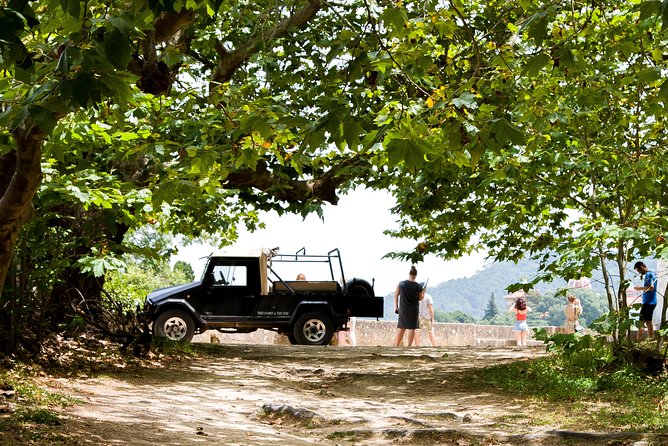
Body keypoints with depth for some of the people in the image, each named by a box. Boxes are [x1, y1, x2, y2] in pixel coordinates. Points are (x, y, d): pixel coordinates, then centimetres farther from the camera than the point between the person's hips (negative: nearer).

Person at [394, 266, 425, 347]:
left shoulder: (401, 284, -5)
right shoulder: (418, 287, -9)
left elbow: (396, 295, 0)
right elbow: (420, 298, 4)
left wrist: (396, 307, 8)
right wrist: (423, 292, 21)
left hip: (403, 309, 2)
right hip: (414, 310, -2)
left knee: (401, 328, 11)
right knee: (412, 328, 4)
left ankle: (396, 345, 8)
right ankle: (409, 346, 3)